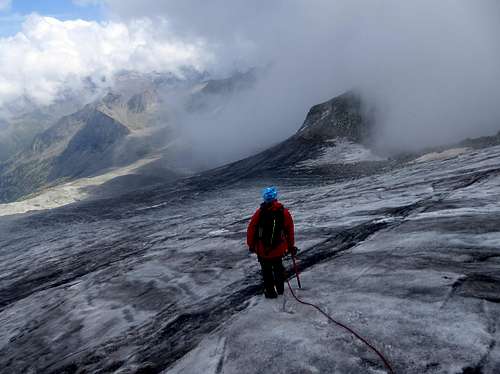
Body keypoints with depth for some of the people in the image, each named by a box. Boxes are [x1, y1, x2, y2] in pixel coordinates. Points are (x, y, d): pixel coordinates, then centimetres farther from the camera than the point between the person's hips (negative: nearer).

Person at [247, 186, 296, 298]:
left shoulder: (260, 212, -15)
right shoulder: (284, 212, -9)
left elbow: (251, 229, -8)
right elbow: (290, 230, -1)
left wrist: (251, 245, 5)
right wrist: (291, 246, 11)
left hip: (262, 249, -2)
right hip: (279, 248, 2)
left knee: (267, 270, 16)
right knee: (278, 267, 25)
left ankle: (270, 291, 28)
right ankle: (280, 289, 41)